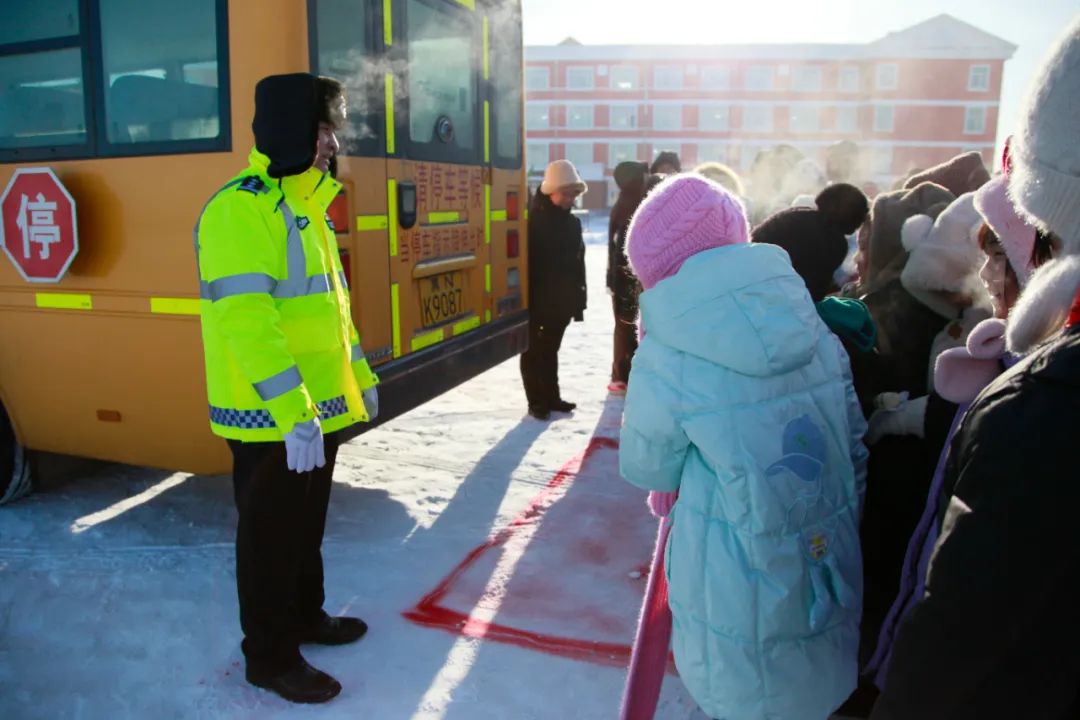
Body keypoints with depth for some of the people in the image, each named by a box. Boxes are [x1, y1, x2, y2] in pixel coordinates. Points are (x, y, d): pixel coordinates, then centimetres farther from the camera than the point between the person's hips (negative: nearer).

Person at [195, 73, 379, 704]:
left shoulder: (307, 204, 12)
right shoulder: (240, 208, -18)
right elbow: (245, 320, -27)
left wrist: (360, 375, 20)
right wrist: (292, 414, -30)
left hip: (318, 407, 9)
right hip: (270, 417, -9)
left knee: (307, 525, 22)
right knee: (270, 535, 7)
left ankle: (306, 615, 42)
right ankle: (269, 655, 25)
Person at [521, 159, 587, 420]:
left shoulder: (572, 222, 8)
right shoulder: (533, 220, -11)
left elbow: (578, 261, 9)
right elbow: (525, 261, -15)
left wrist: (578, 297, 7)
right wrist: (525, 298, -17)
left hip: (560, 300, 6)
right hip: (535, 299, -6)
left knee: (550, 349, 16)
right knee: (533, 351, 6)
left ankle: (551, 397, 26)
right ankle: (536, 401, 12)